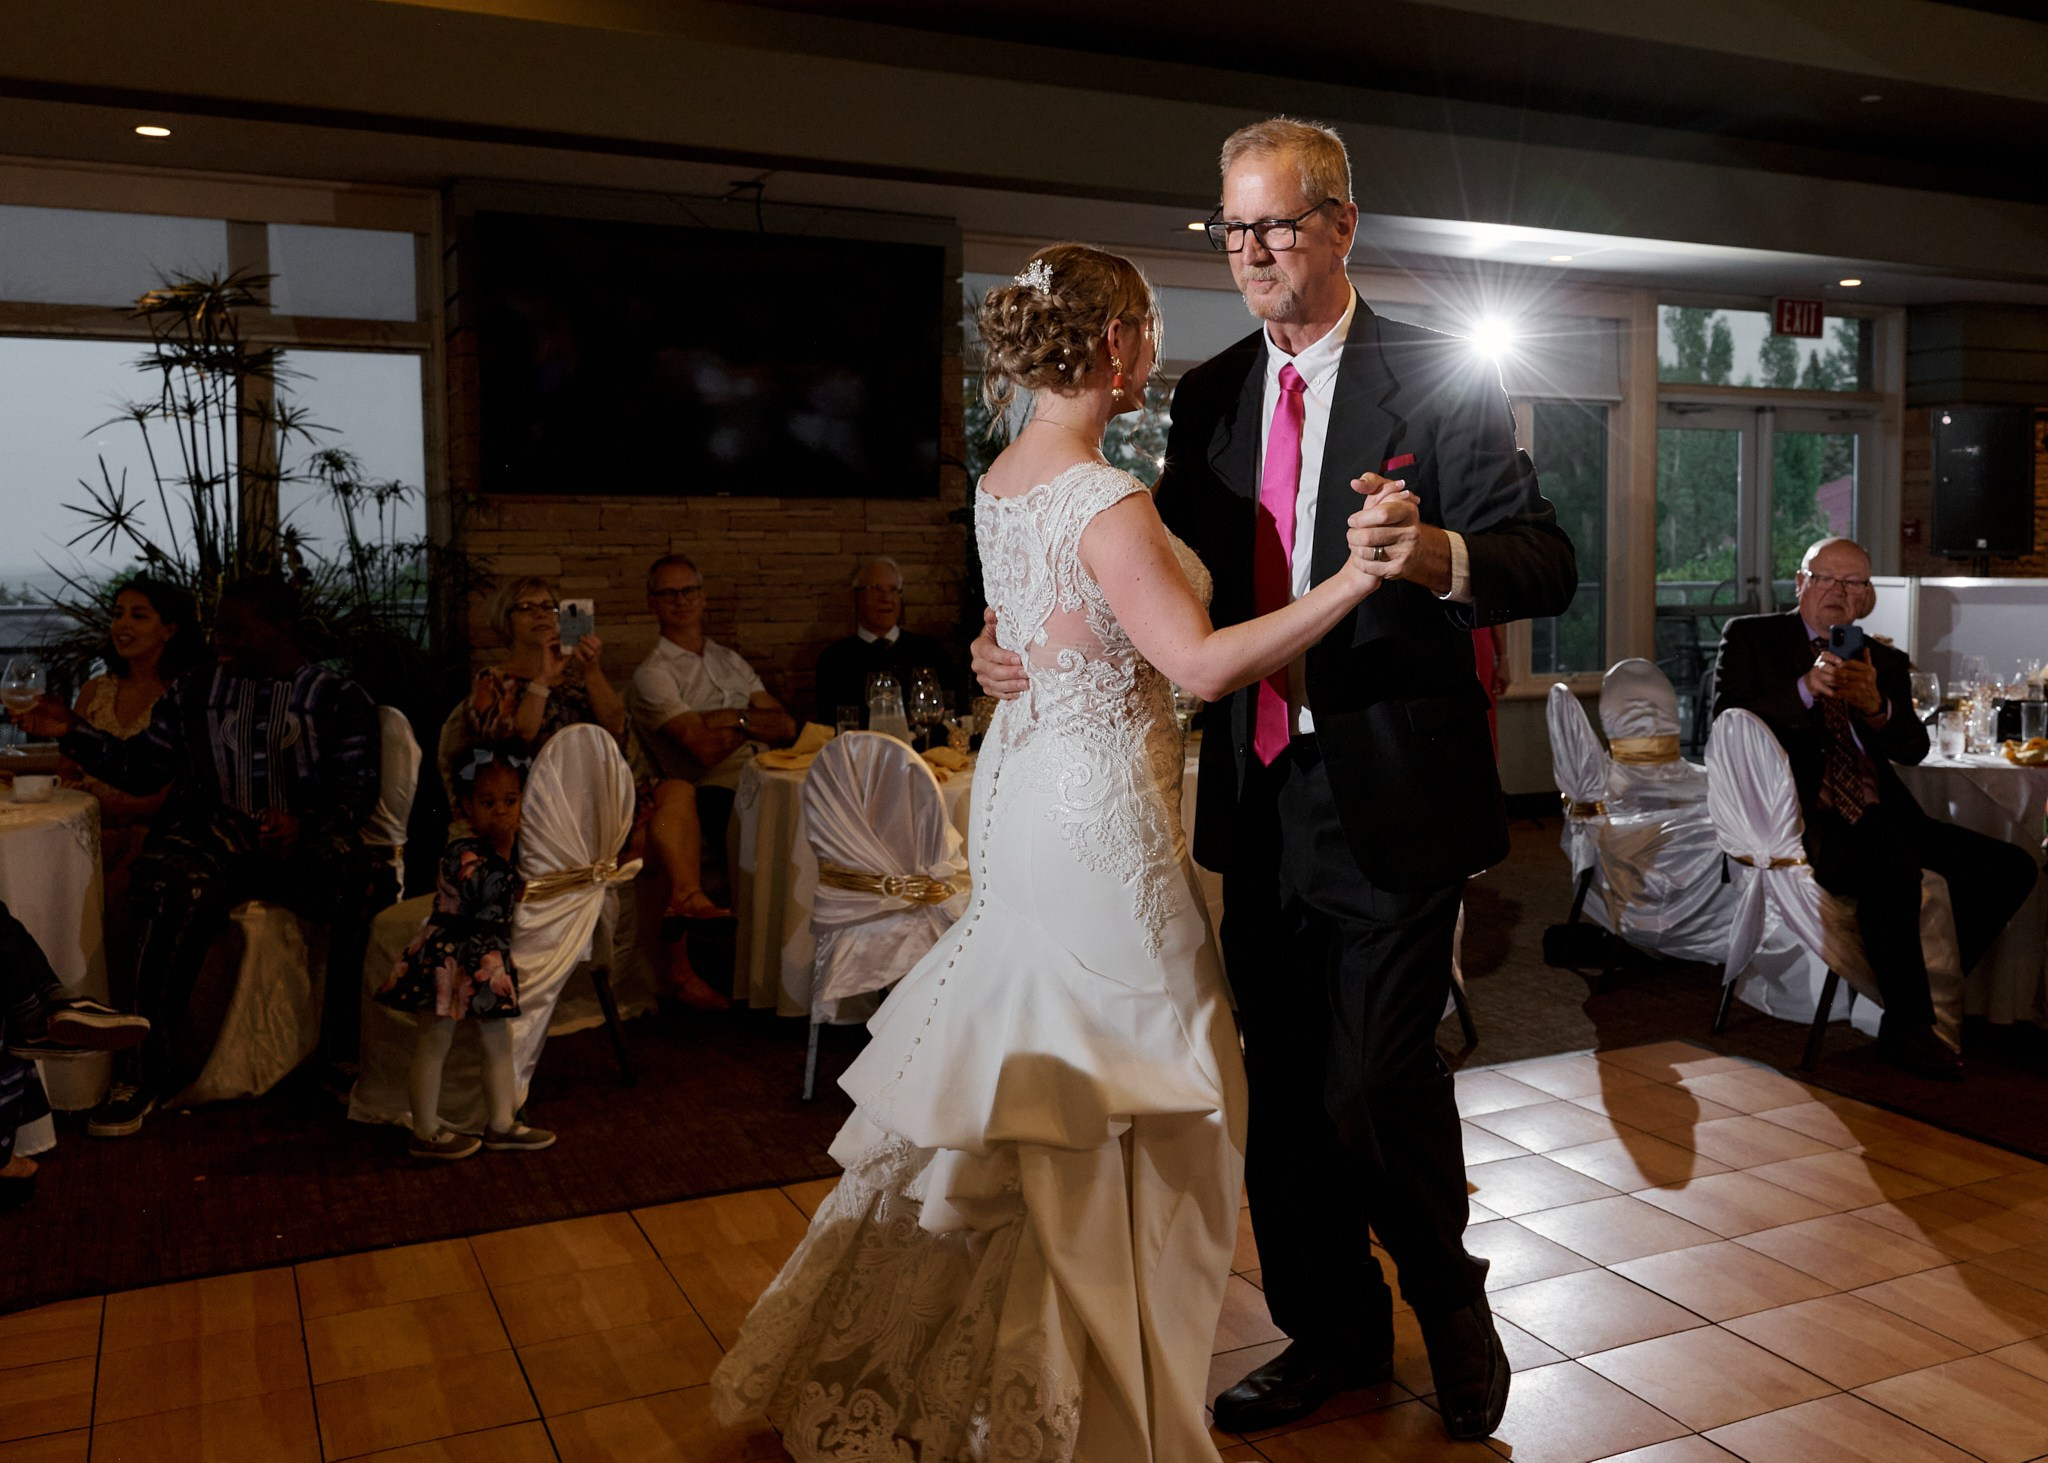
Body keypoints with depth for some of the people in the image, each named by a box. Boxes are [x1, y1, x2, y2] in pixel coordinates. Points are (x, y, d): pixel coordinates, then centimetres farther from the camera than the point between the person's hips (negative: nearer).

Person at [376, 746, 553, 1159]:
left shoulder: (499, 851, 9)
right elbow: (484, 900, -27)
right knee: (432, 1045, 3)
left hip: (487, 965, 9)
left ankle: (501, 1125, 25)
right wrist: (502, 852, -23)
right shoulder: (464, 854, -19)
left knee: (499, 1042, 13)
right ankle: (425, 1134, 13)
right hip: (447, 960, -9)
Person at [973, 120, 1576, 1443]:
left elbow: (1549, 563, -12)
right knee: (1283, 1088, 14)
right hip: (1258, 791, 5)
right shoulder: (1210, 394, 11)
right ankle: (1333, 1332, 35)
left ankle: (1451, 1303, 27)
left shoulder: (1443, 379, -5)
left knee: (1379, 1081, -5)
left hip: (1392, 799, -5)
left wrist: (1441, 556, -33)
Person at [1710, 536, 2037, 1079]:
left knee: (2010, 866, -11)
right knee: (1892, 864, -34)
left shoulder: (1885, 662, 22)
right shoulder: (1750, 637, 9)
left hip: (1881, 820, 6)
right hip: (1799, 821, -6)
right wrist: (1805, 690, -19)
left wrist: (1876, 707, -14)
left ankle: (1930, 989, 4)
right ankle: (1907, 1026, -19)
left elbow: (1913, 748, 7)